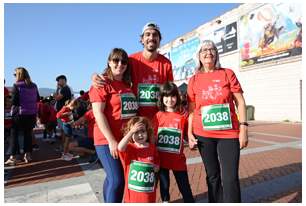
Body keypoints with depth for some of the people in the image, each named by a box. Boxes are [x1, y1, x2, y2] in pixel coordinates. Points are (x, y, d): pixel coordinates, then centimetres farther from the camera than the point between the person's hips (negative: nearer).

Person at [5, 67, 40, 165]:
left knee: (14, 134, 8)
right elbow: (38, 99, 10)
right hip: (32, 113, 4)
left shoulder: (16, 86, -10)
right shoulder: (34, 86, 3)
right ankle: (28, 155, 18)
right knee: (28, 134, 13)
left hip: (20, 113, -4)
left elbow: (14, 101, -12)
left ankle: (12, 157, 8)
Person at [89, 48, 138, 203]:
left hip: (127, 139, 6)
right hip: (108, 140, -6)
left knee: (111, 178, 17)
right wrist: (111, 141, -17)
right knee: (117, 180, -6)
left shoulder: (128, 85, 12)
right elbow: (98, 114, -13)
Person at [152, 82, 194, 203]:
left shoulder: (183, 115, -4)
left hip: (178, 158, -1)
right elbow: (153, 136, 1)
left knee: (185, 186, 11)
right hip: (161, 158, 1)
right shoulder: (158, 115, -1)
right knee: (164, 185, 16)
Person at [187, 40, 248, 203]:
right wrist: (189, 133, 0)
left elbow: (240, 102, 0)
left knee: (230, 178, -2)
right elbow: (191, 109, 6)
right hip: (203, 135, 1)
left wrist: (243, 128, -6)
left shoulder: (227, 74, 2)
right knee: (212, 176, 14)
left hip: (229, 133, -1)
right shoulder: (194, 80, 5)